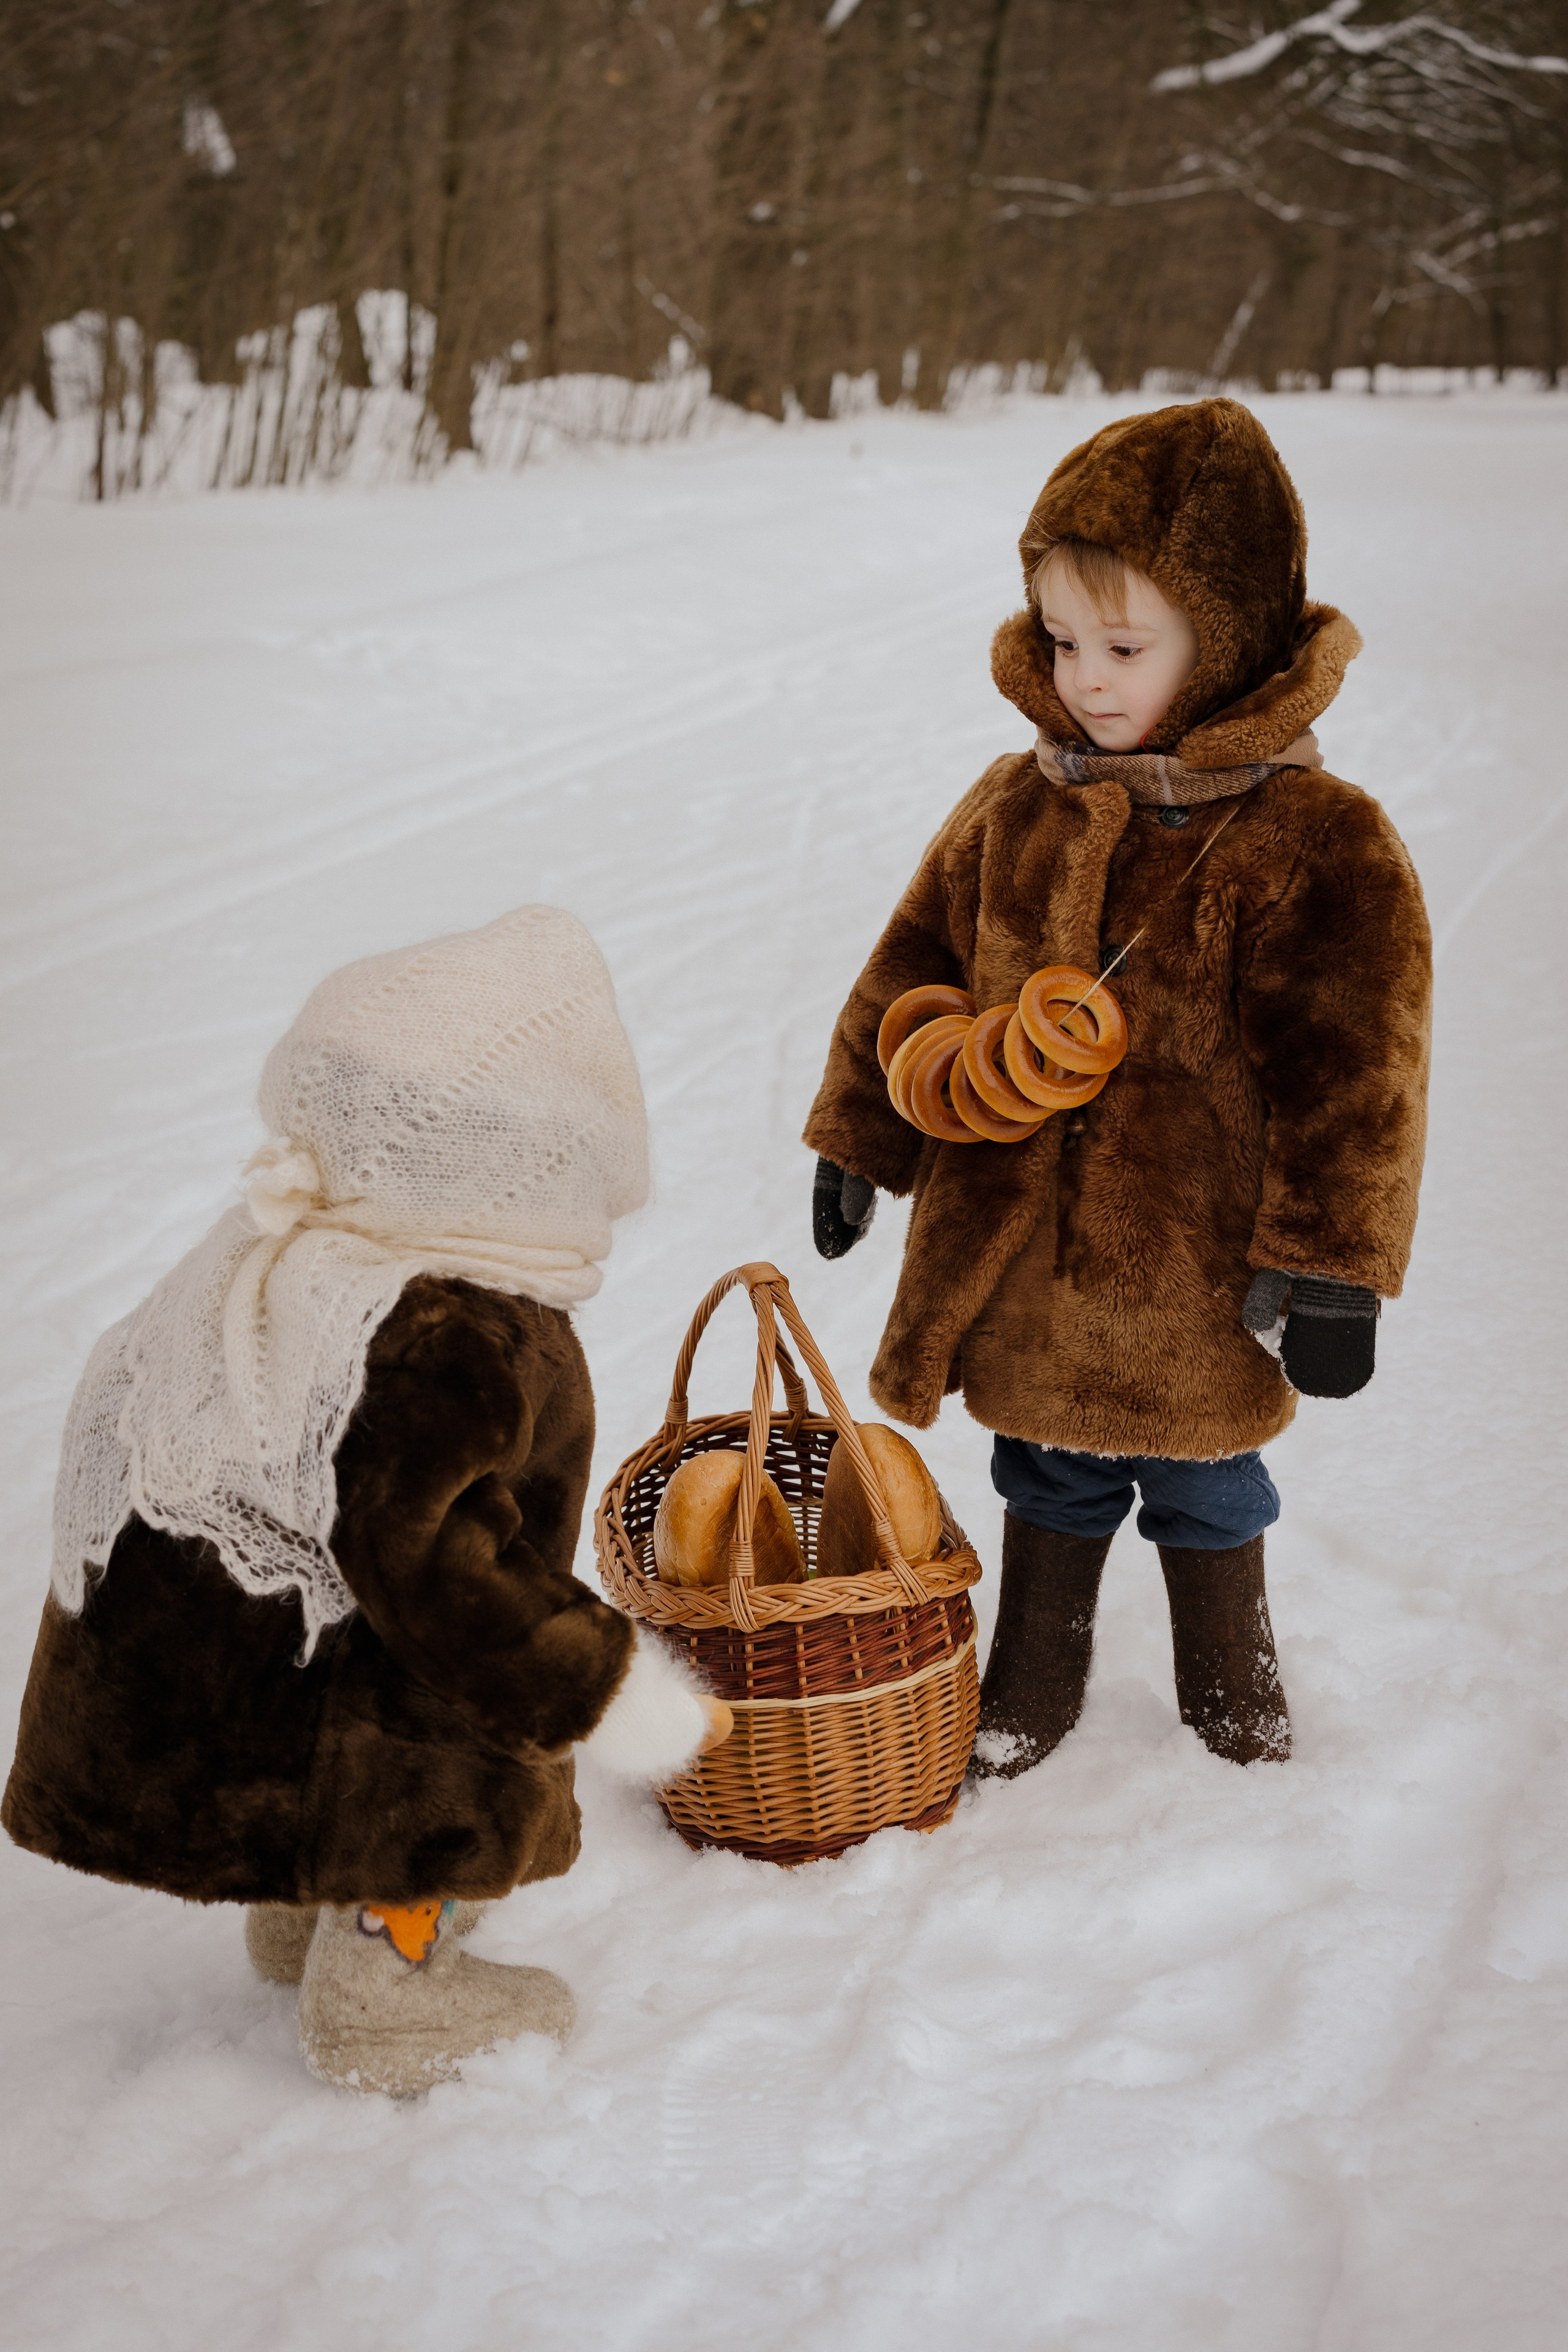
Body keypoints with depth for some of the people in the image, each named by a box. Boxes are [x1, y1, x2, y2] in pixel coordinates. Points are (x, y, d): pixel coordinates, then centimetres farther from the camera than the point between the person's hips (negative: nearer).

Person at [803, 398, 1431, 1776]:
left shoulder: (1317, 847, -17)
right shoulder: (1016, 811, 0)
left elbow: (1351, 1070, -16)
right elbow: (917, 975, 11)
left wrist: (1329, 1267, -17)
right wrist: (858, 1142, 13)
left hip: (1196, 1273, -4)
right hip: (1017, 1248, 4)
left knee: (1202, 1484, 16)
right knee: (1050, 1480, 20)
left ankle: (1234, 1698, 41)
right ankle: (1031, 1694, 40)